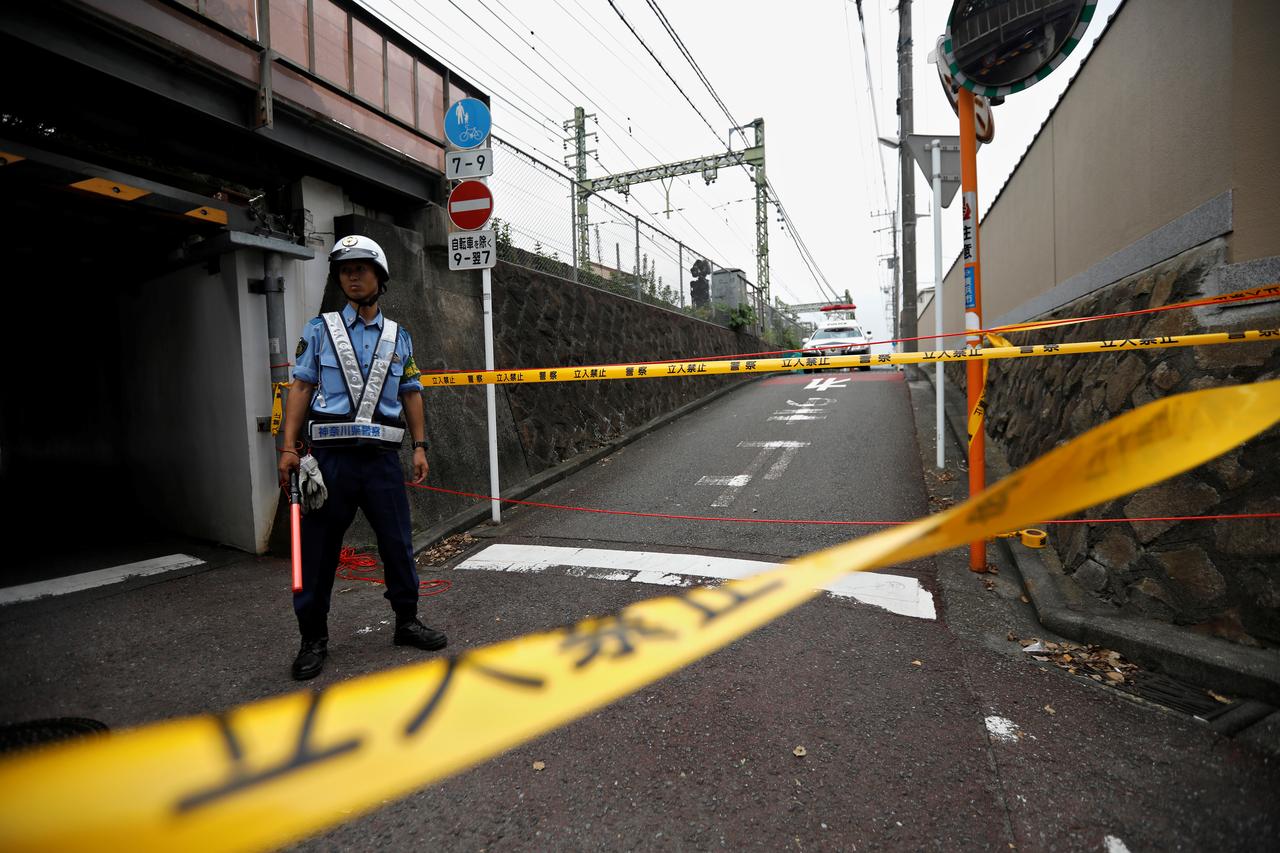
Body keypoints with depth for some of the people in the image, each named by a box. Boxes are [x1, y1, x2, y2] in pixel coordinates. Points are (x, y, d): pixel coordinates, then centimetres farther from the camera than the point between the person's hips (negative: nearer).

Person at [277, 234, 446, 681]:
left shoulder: (398, 336, 12)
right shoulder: (320, 329, 6)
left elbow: (411, 394, 12)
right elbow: (301, 388, 3)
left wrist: (420, 447, 5)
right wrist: (289, 447, -4)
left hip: (382, 455, 2)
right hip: (331, 454, -1)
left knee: (398, 542, 6)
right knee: (319, 548, 4)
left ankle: (406, 622, 23)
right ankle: (314, 638, 19)